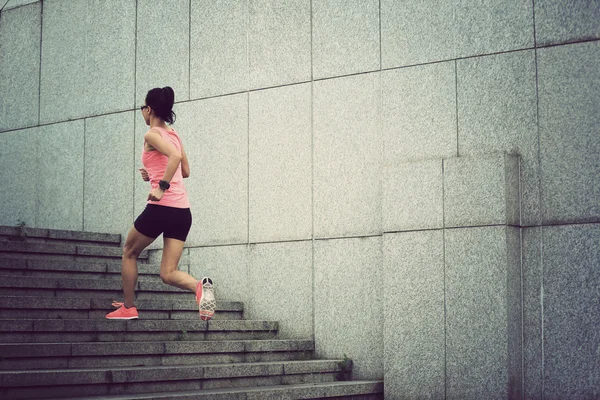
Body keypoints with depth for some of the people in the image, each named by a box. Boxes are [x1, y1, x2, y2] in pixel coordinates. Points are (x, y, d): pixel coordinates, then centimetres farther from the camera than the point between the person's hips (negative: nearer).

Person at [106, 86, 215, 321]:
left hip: (161, 207, -7)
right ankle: (200, 286, -25)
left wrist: (161, 186, -24)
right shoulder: (174, 135, 18)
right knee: (168, 273, 4)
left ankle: (128, 308, 24)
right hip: (183, 211, 7)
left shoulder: (152, 135, -5)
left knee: (129, 253, 19)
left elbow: (175, 156, -24)